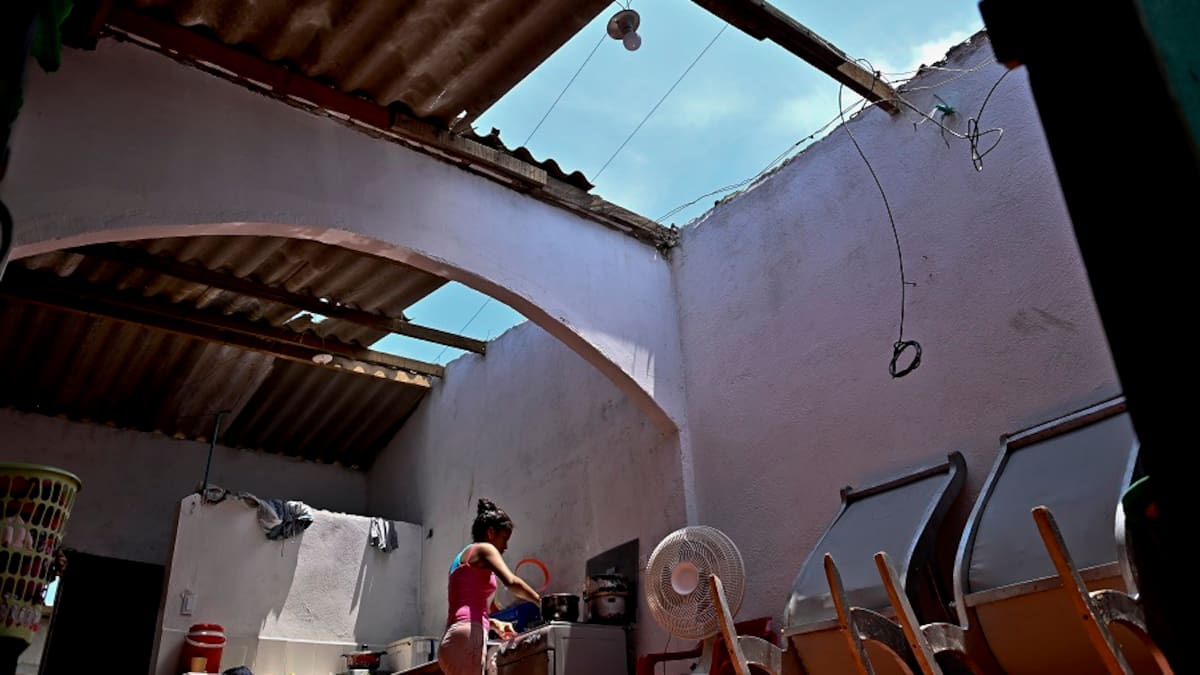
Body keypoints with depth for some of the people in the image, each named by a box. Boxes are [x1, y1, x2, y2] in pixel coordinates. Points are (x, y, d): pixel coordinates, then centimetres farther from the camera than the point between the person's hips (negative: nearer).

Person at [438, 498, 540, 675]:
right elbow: (511, 582, -15)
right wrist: (541, 601, -2)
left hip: (454, 640, 10)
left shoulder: (462, 558, 29)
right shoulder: (484, 549, 3)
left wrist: (494, 623, 22)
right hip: (467, 638, -10)